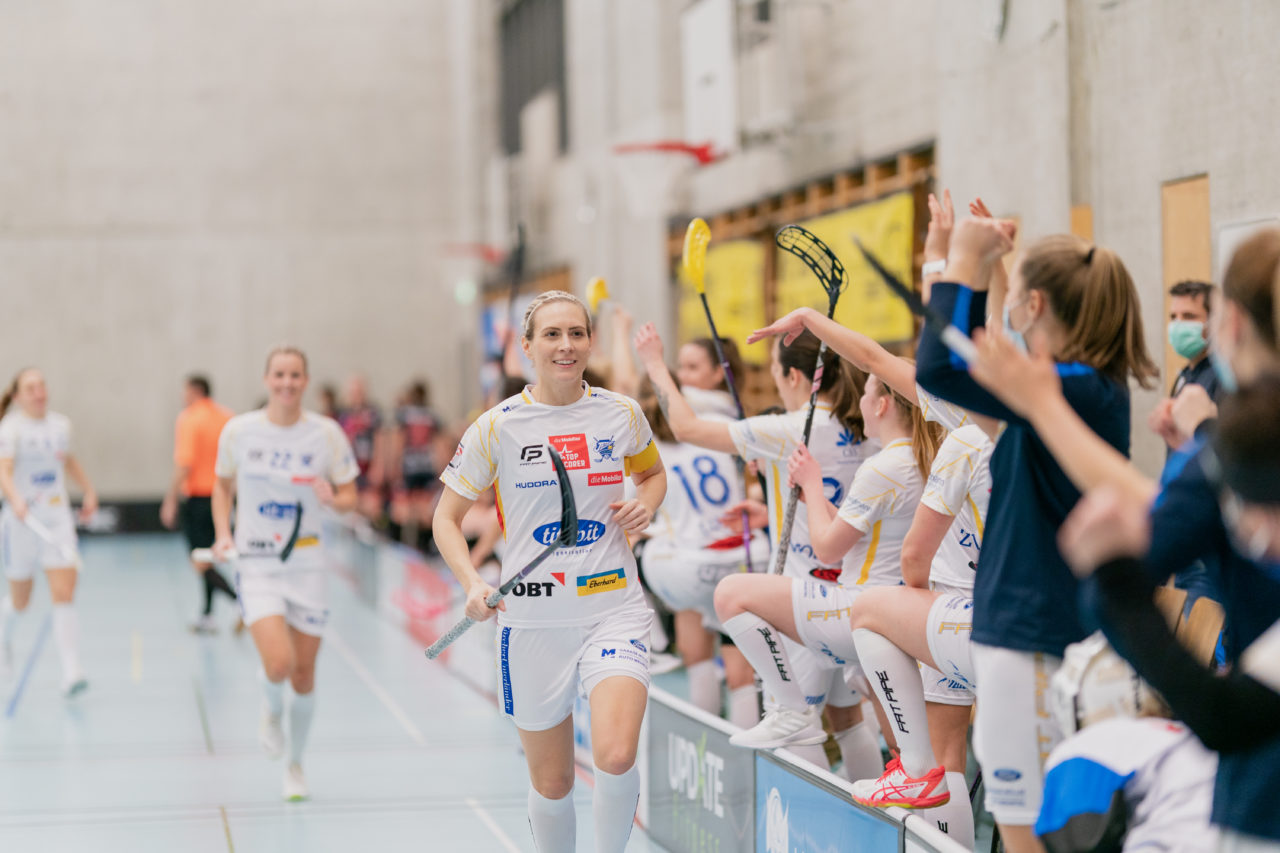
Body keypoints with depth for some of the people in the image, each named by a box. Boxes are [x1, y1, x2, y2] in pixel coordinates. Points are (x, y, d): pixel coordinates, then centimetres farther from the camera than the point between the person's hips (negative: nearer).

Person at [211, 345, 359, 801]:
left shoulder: (326, 433, -3)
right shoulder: (239, 431, -3)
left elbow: (349, 497, 4)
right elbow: (222, 486, 12)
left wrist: (333, 498, -19)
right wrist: (223, 533, -2)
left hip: (306, 564, 1)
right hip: (256, 563, -1)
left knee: (304, 674, 6)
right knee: (279, 663, -21)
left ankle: (295, 764, 29)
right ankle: (271, 712, 15)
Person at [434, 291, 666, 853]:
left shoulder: (621, 413, 2)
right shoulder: (497, 427, -3)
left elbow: (652, 474, 23)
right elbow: (447, 517, 4)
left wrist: (643, 506, 0)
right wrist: (472, 584, -14)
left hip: (613, 610, 0)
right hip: (533, 621, 0)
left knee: (615, 759, -21)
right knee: (551, 785, 8)